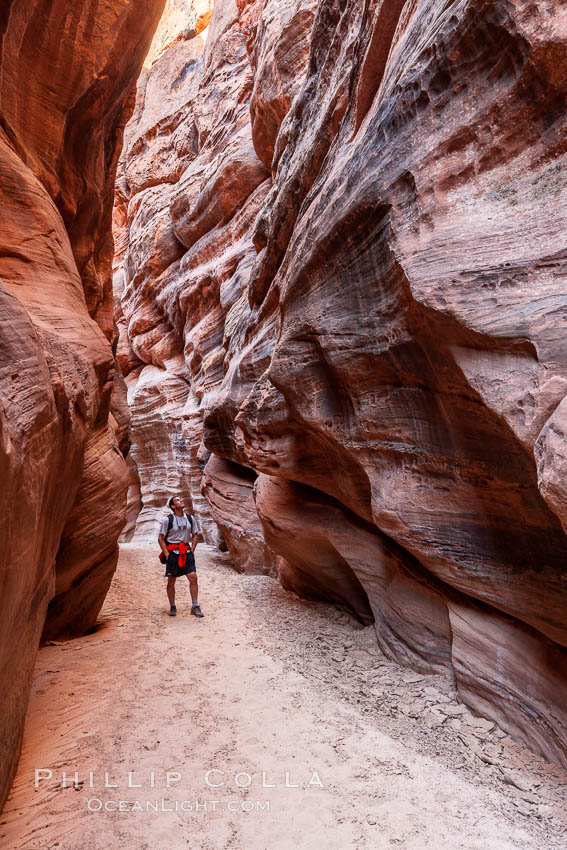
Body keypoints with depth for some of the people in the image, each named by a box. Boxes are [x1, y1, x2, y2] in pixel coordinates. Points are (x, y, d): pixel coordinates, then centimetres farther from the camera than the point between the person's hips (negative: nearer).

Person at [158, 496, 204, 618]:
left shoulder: (190, 518, 6)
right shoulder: (167, 520, -5)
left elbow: (195, 535, 15)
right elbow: (161, 538, -1)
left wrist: (192, 551, 5)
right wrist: (166, 554, -8)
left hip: (186, 552, 3)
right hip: (172, 552, -2)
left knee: (193, 577, -8)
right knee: (171, 581, 6)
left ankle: (195, 607, 1)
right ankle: (172, 607, 23)